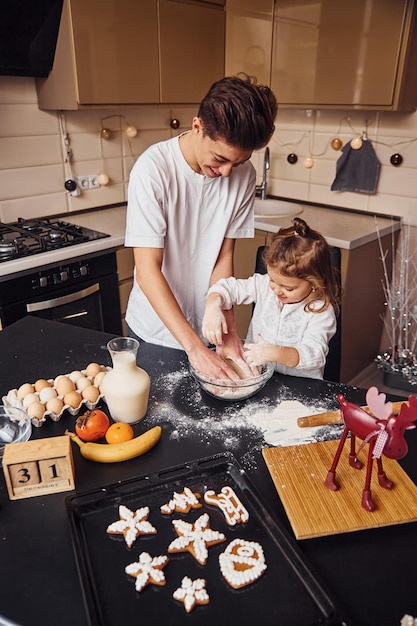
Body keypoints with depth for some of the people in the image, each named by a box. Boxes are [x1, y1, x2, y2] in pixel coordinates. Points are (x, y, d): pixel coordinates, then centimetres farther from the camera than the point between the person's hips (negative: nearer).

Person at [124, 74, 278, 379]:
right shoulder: (154, 169, -23)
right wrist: (194, 347, -31)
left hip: (207, 329, 3)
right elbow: (148, 271, -26)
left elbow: (223, 259, -8)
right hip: (155, 330, -2)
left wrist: (228, 327, -18)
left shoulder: (244, 175, -12)